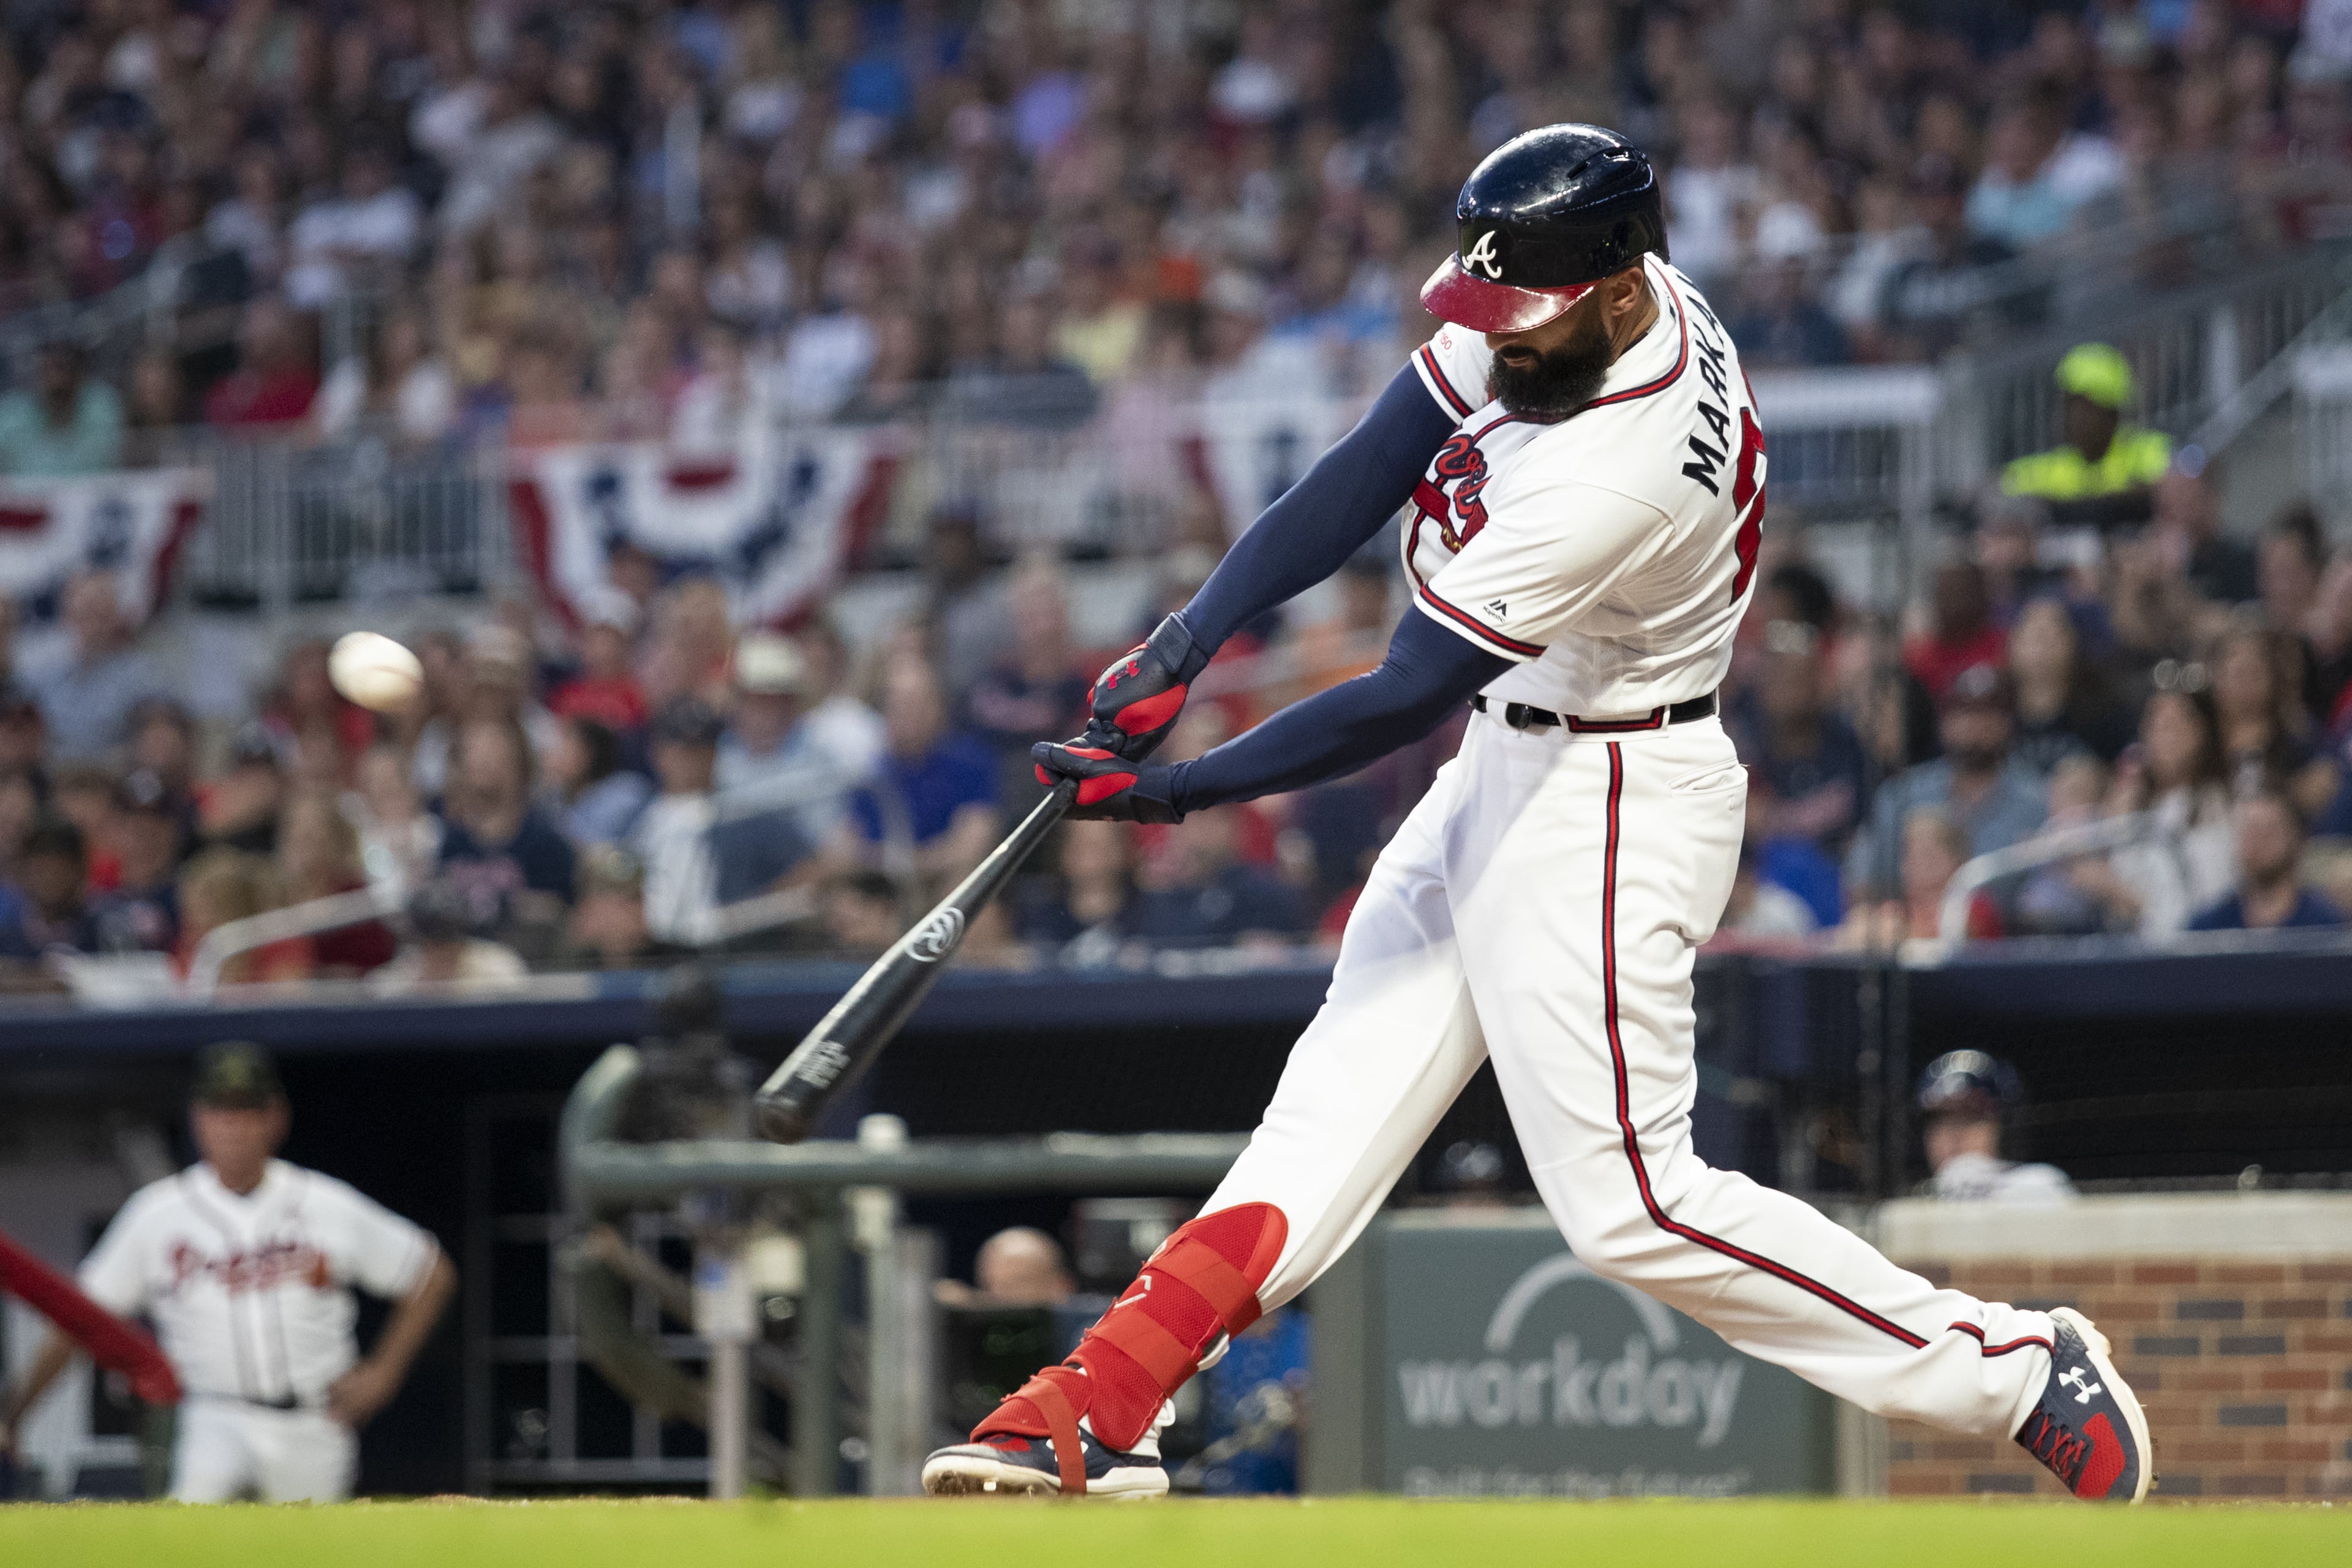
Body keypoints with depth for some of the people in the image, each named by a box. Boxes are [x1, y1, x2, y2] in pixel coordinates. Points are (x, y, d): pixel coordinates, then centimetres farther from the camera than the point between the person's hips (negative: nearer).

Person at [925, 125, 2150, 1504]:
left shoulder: (1616, 476, -32)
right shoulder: (1571, 310, -6)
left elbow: (1408, 697, -28)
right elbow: (1361, 482, -5)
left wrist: (1172, 791, -23)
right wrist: (1185, 645, -15)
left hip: (1611, 807, -10)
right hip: (1508, 770, 10)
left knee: (1629, 1204, -6)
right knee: (1344, 1094, 7)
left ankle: (2011, 1371, 1)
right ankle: (1103, 1414, 6)